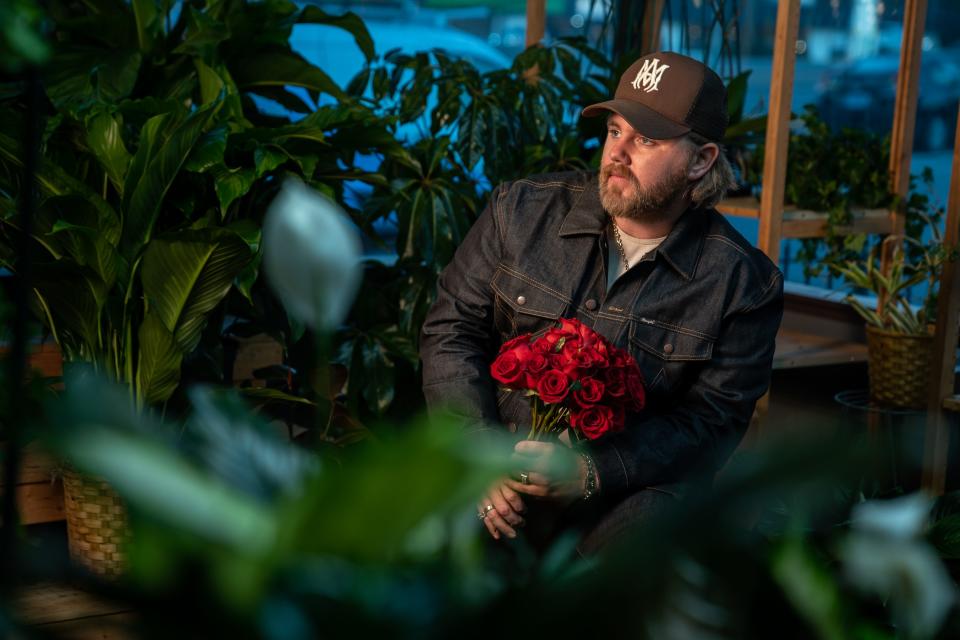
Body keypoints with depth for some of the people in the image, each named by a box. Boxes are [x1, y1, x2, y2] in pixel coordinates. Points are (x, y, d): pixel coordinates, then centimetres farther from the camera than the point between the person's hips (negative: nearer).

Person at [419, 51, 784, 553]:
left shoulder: (743, 282, -3)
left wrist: (593, 472, -21)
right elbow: (453, 327, 4)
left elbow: (711, 421, -5)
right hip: (500, 454, 1)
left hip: (630, 485, -1)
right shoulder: (521, 211, 2)